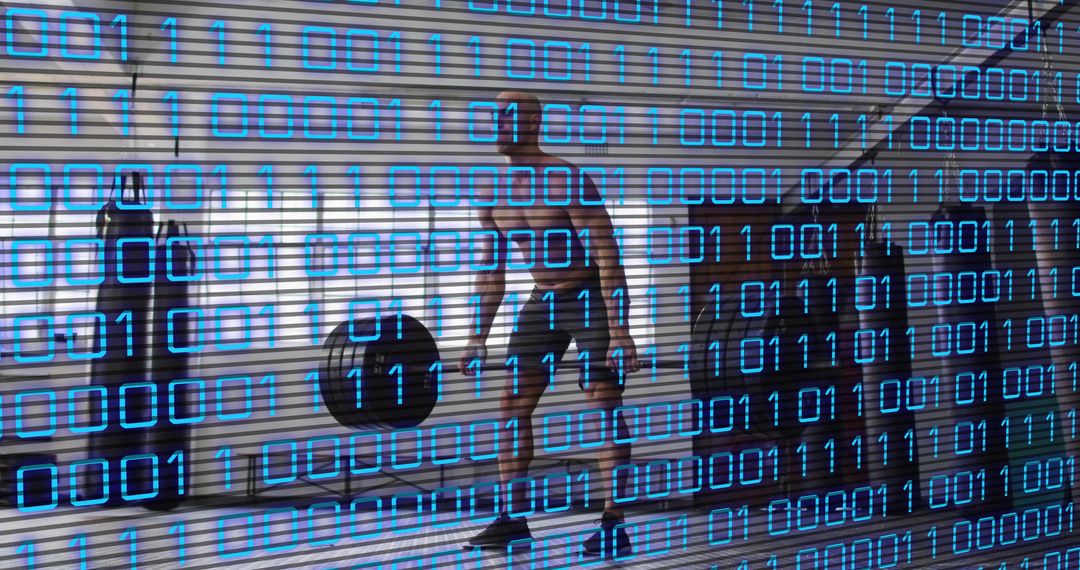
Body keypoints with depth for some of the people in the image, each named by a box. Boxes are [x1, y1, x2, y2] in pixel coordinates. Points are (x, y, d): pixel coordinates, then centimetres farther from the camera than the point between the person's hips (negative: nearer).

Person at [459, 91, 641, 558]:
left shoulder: (570, 182, -20)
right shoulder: (495, 193, 1)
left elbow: (608, 260, -22)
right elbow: (491, 273, 10)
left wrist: (619, 334, -28)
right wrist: (477, 338, 8)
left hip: (590, 300, -7)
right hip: (542, 302, 7)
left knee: (605, 409, -8)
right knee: (511, 408, 4)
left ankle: (612, 524, -5)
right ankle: (512, 519, 11)